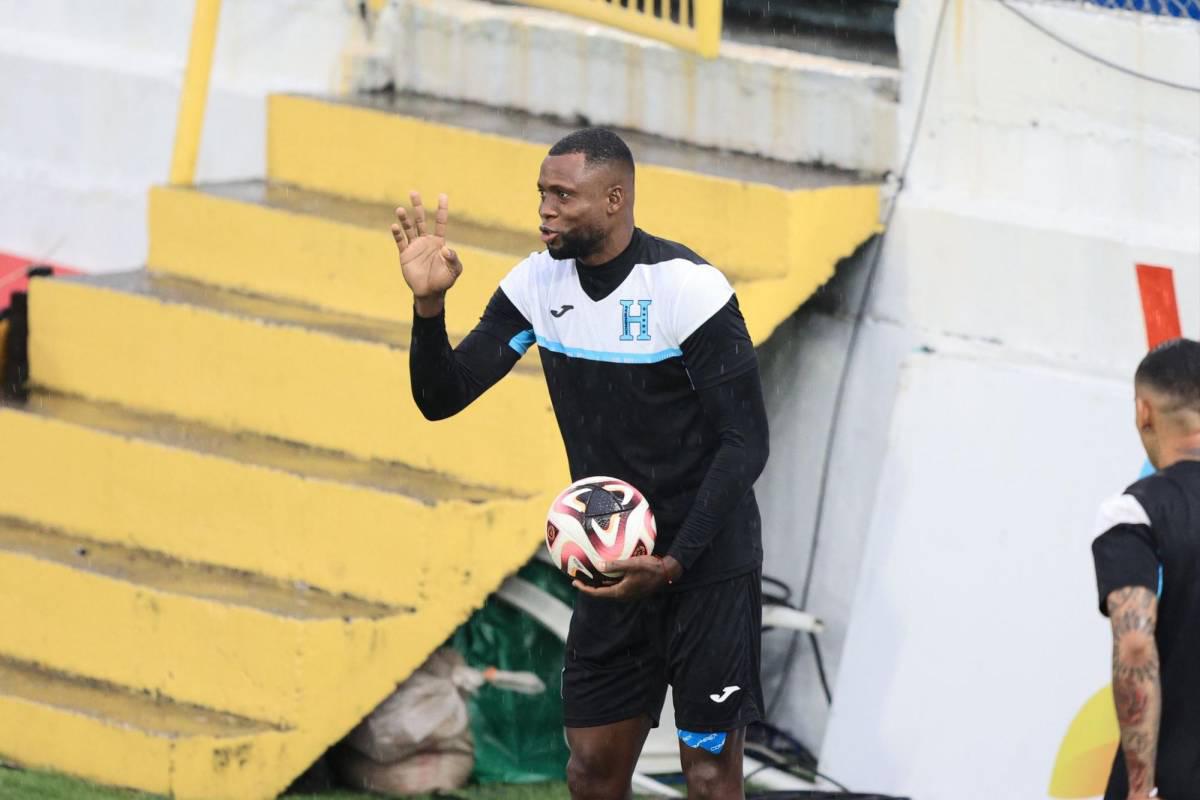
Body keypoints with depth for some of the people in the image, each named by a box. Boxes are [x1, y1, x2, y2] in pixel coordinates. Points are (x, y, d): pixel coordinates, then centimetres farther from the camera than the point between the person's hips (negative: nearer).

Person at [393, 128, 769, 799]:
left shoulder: (689, 287, -18)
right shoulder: (538, 284, -1)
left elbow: (746, 442, -17)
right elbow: (441, 397, 0)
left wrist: (674, 562, -23)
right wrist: (429, 303, -19)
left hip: (707, 562, -5)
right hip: (615, 564, 6)